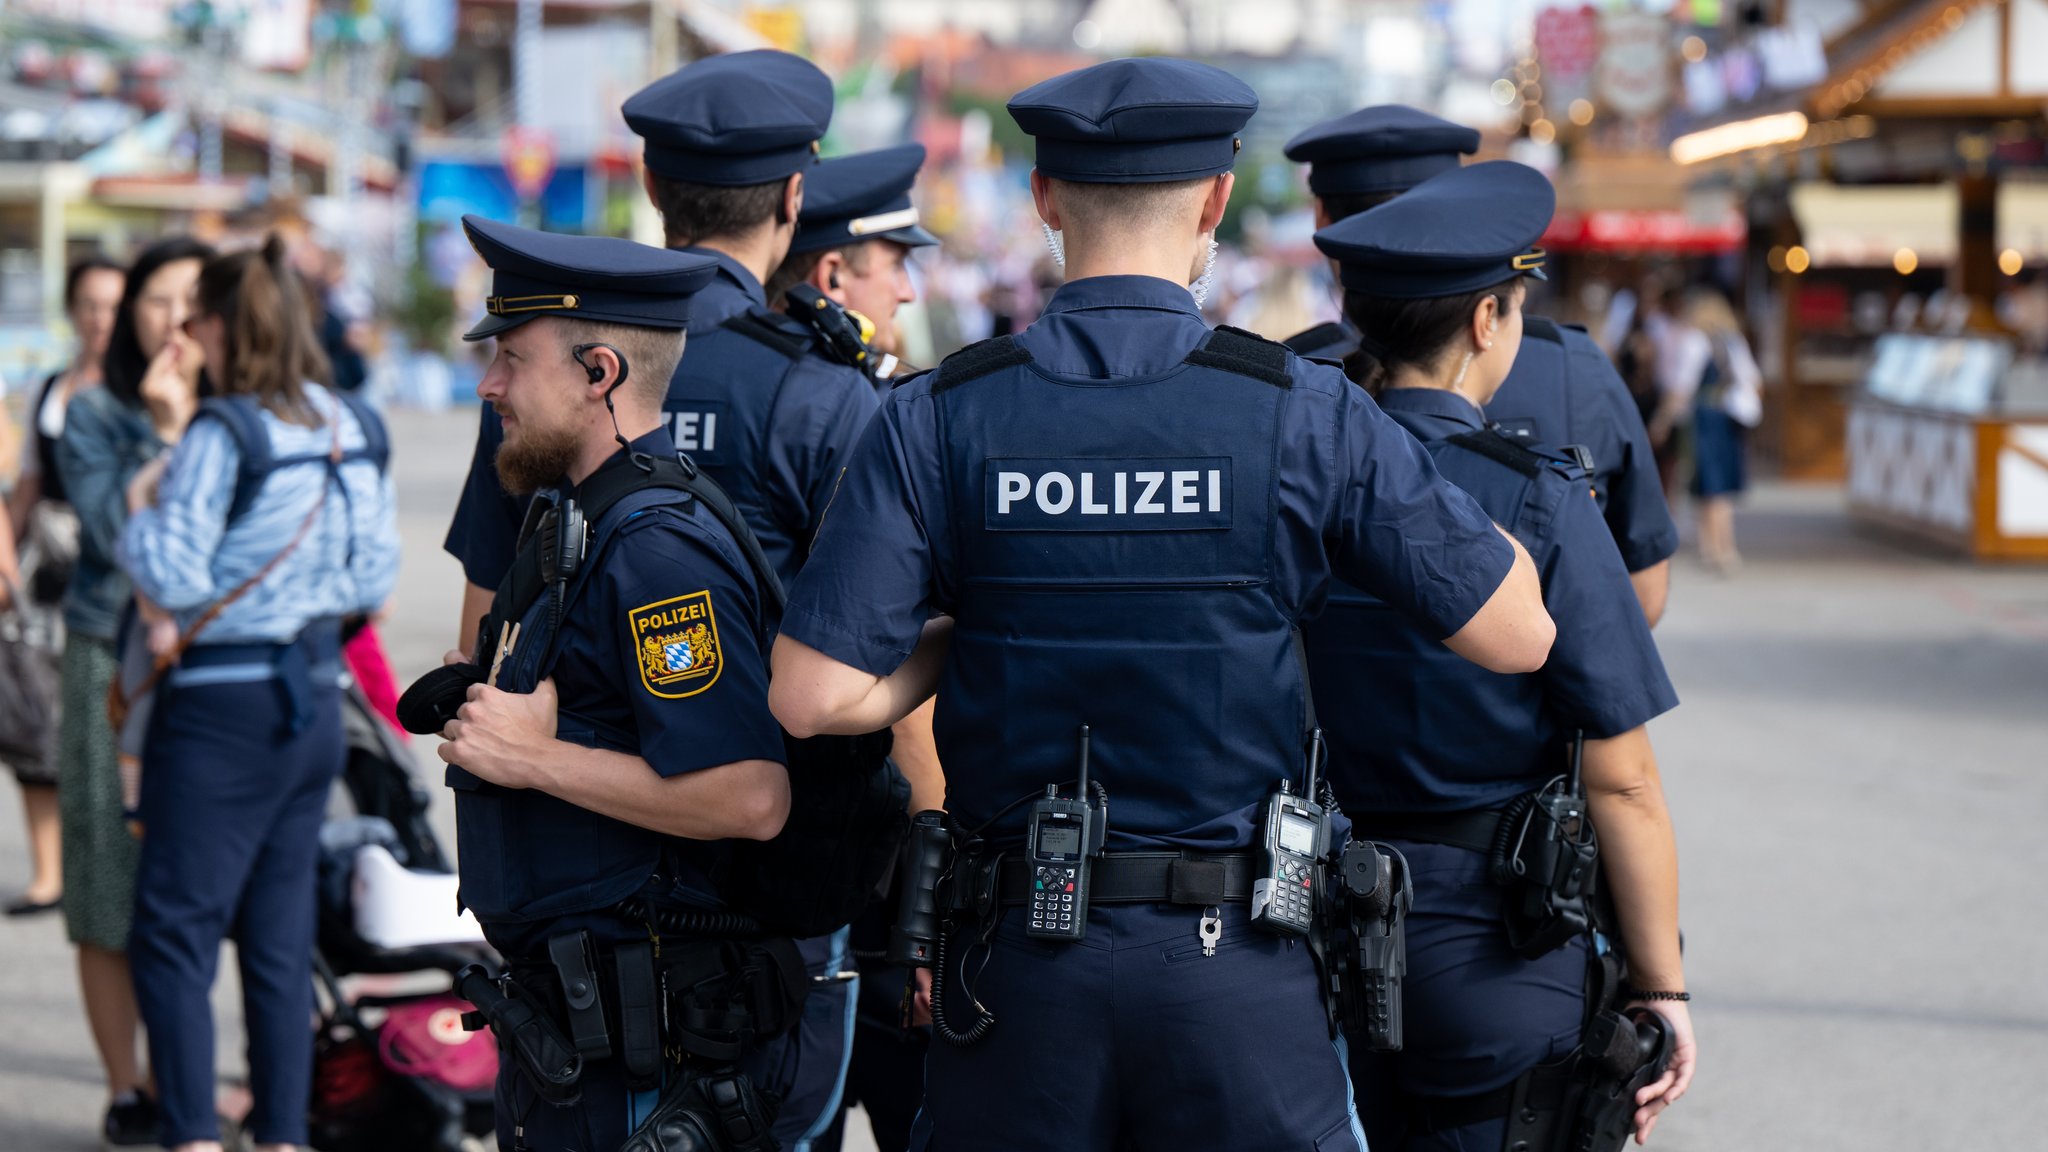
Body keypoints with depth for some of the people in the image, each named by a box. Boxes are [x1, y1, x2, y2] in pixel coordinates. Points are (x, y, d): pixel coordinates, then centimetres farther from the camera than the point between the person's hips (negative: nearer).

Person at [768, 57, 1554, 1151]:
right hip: (1238, 963, -1)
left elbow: (815, 697, -9)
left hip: (1019, 956, 1)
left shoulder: (935, 421, -4)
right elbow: (1520, 636, -2)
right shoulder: (1307, 413, -7)